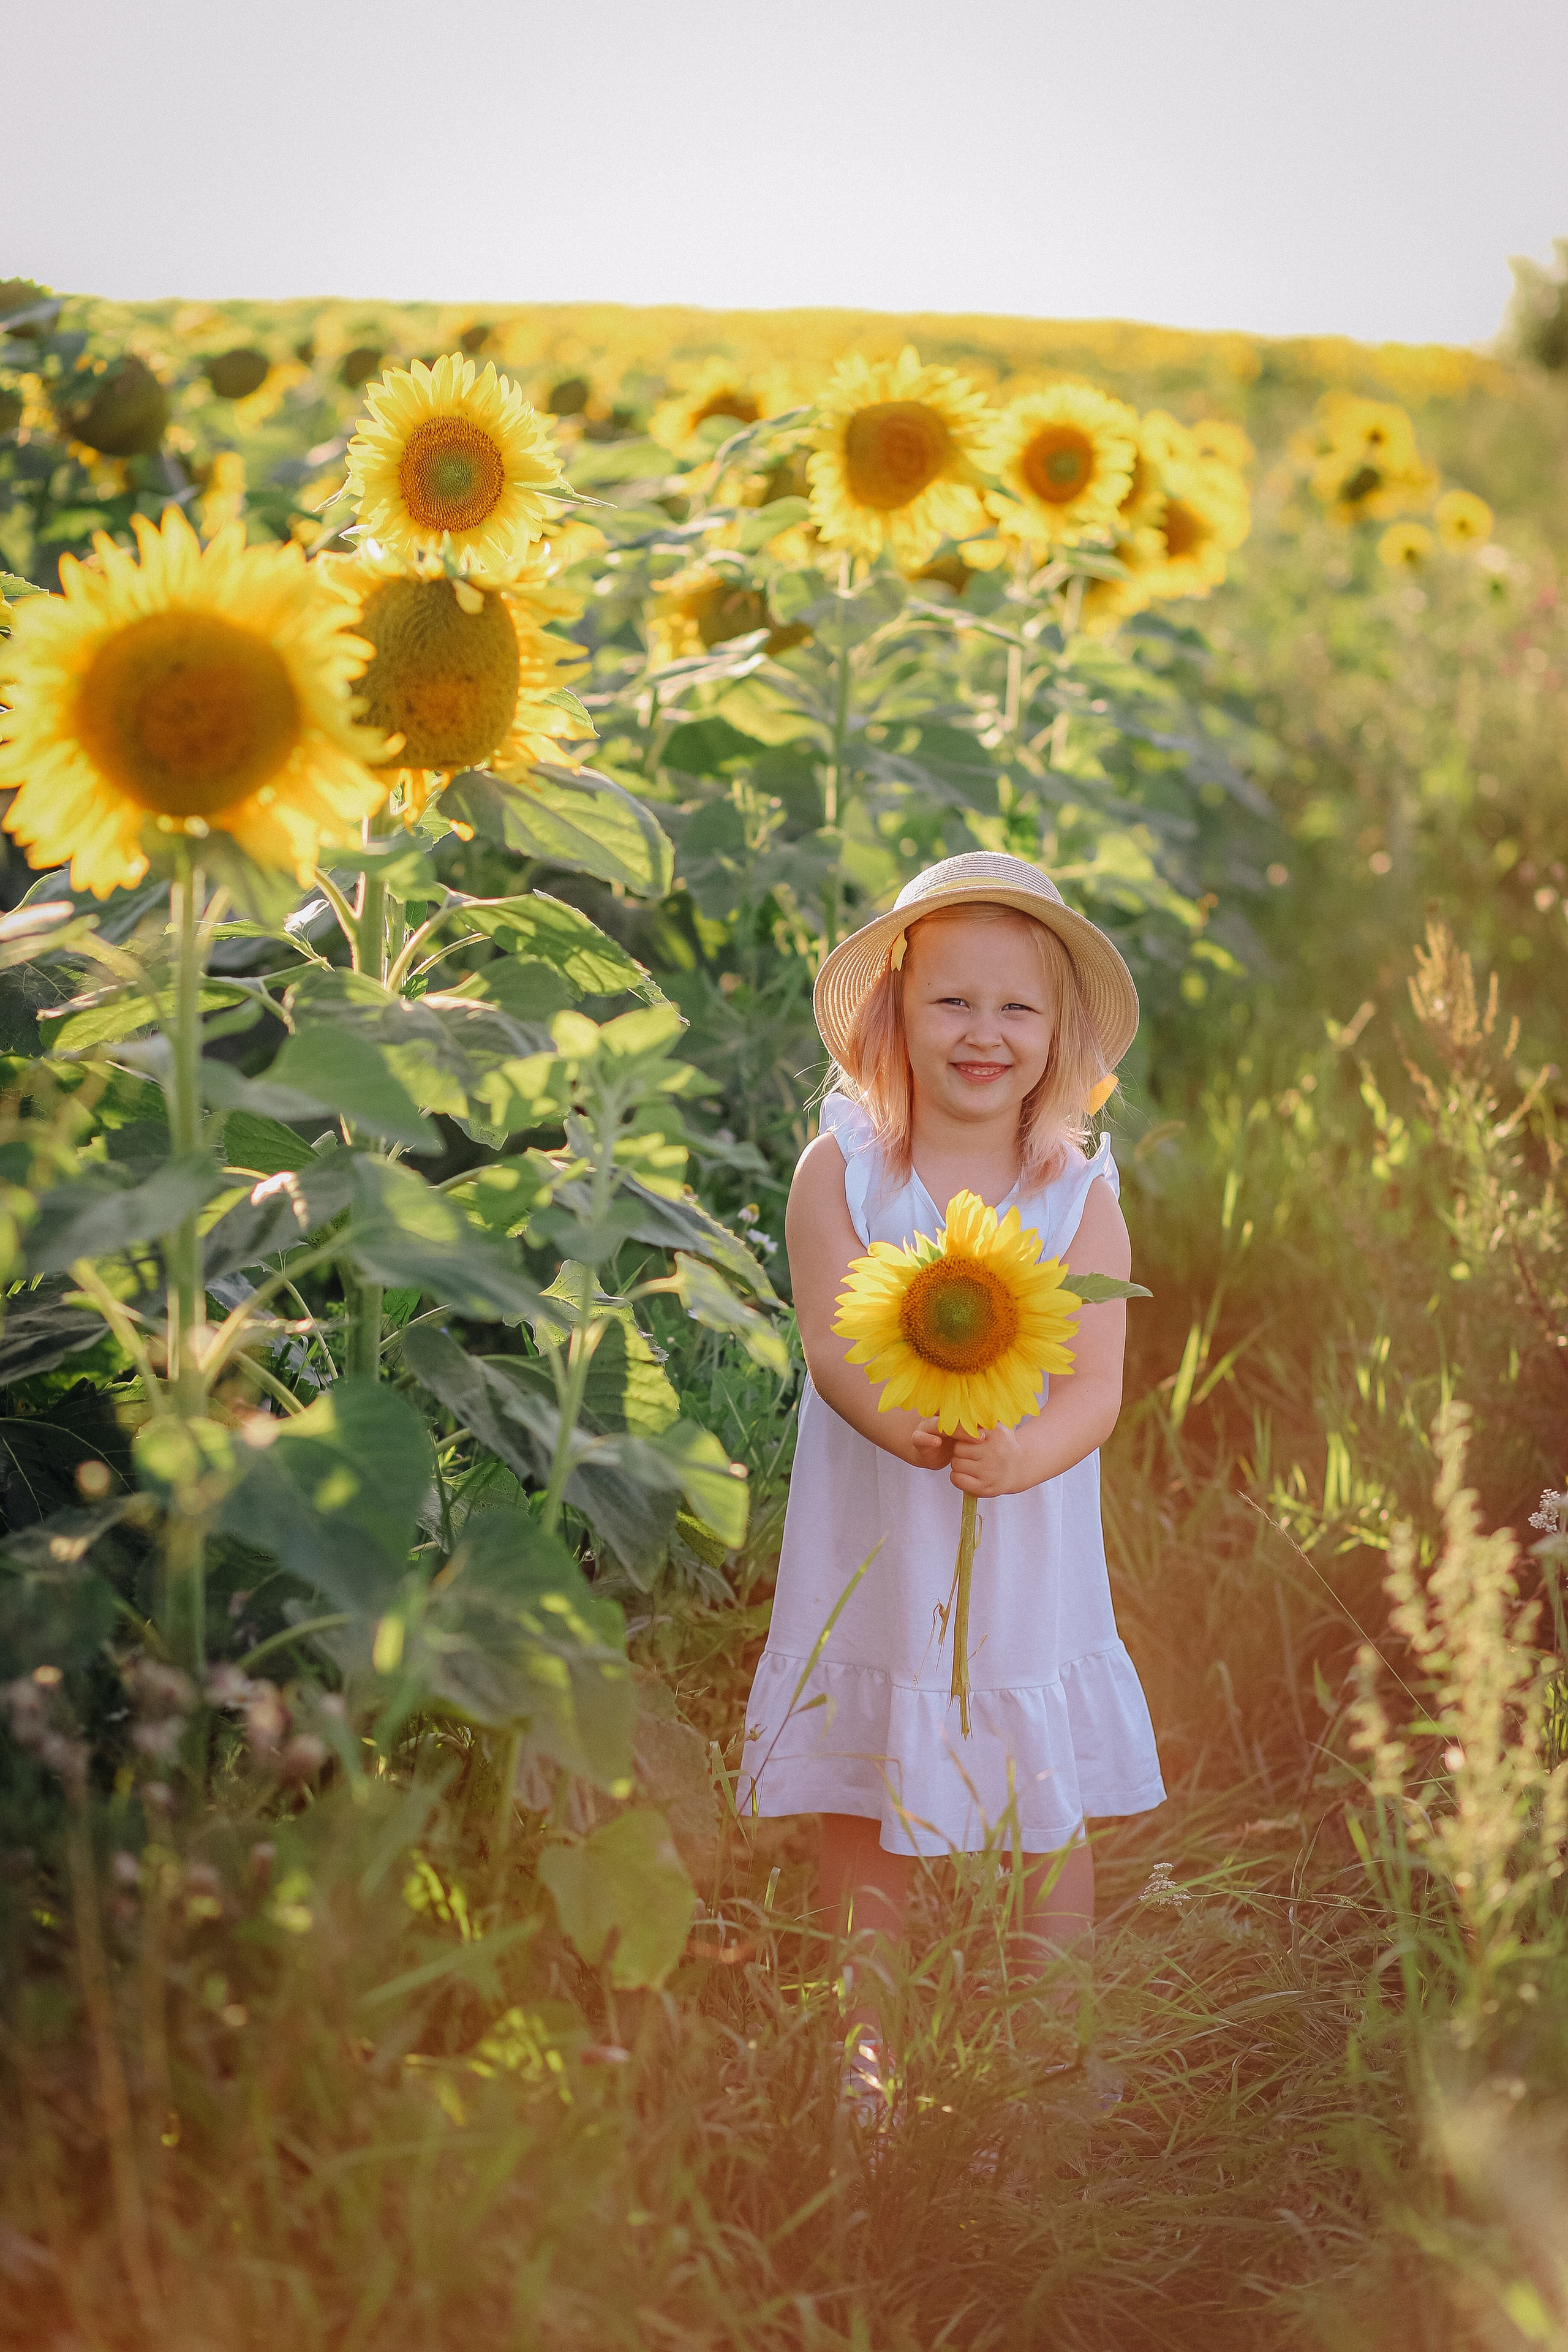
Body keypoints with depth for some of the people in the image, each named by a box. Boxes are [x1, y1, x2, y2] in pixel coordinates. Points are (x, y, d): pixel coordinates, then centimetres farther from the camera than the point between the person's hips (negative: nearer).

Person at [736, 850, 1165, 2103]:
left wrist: (1023, 1454, -33)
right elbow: (831, 1348, -13)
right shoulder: (840, 1168, -4)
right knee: (861, 1803, 10)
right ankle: (866, 2040, 28)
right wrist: (915, 1430, -32)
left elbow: (1098, 1391, -11)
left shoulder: (1083, 1194, -4)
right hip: (872, 1540, 0)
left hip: (1028, 1549, 0)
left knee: (1050, 1804, 8)